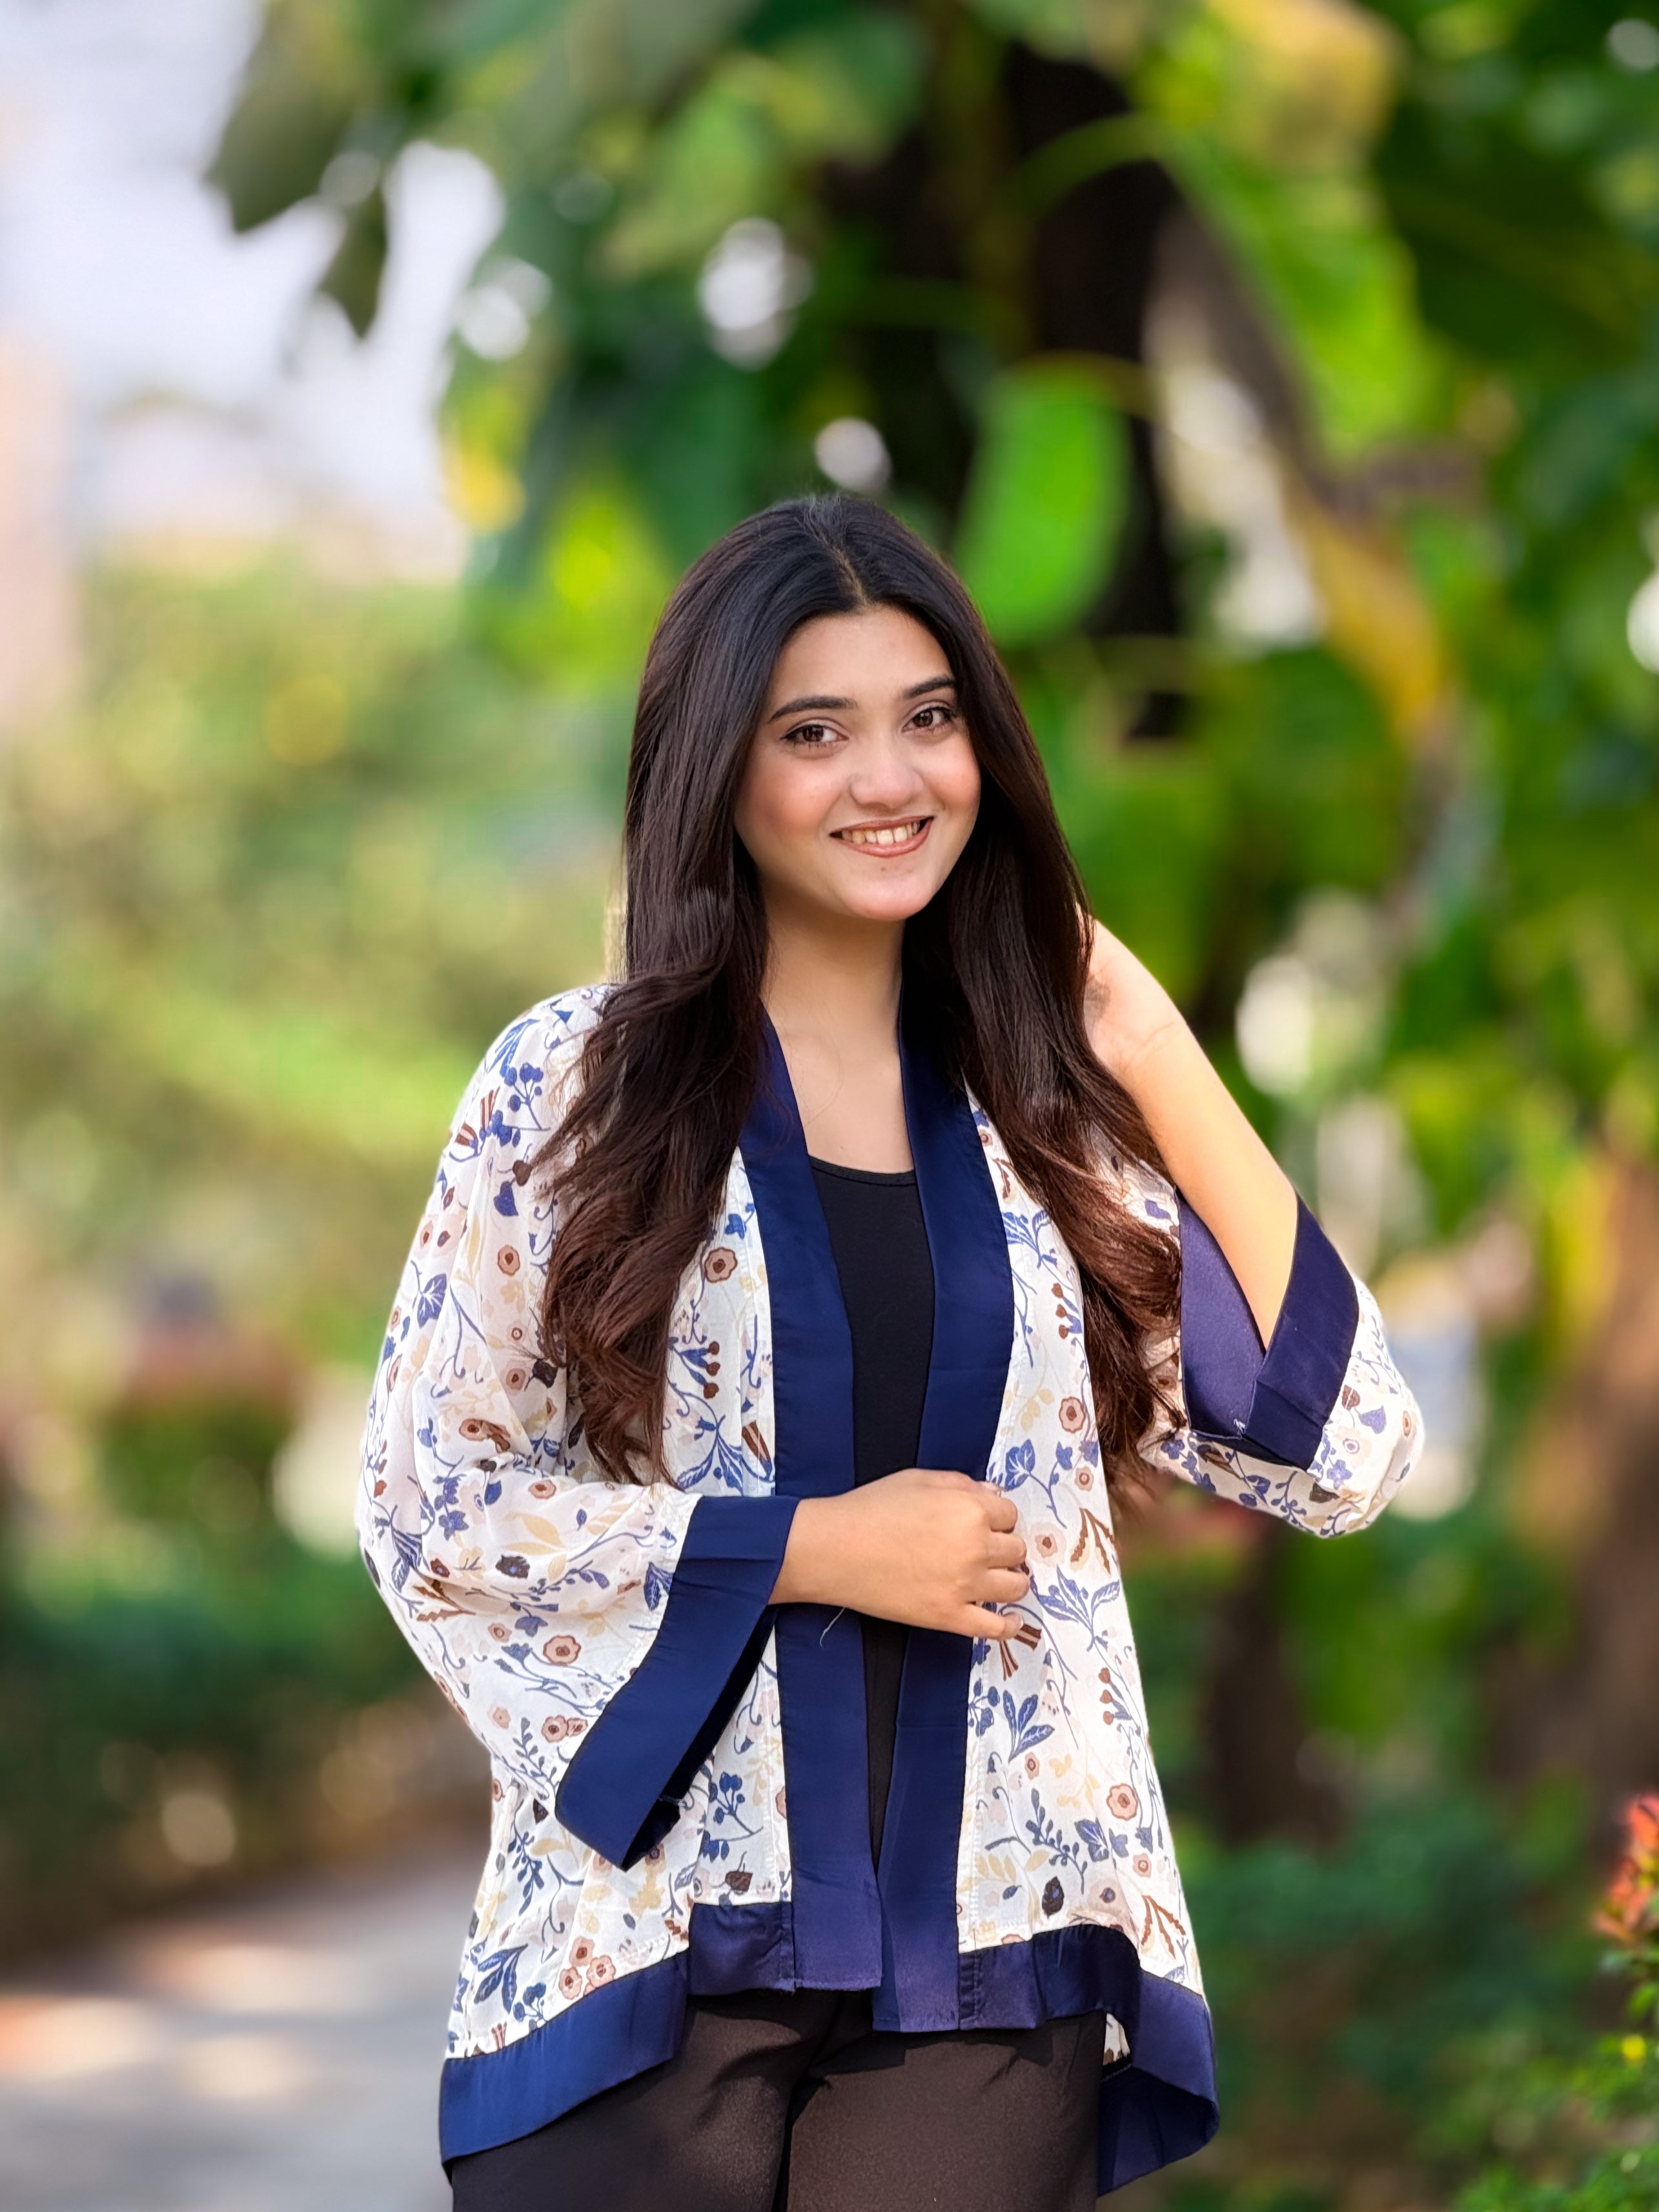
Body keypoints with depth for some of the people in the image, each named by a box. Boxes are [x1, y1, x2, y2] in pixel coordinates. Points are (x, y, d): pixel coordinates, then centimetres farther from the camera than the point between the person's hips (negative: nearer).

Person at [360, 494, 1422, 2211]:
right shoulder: (576, 1086, -1)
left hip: (992, 1968, 3)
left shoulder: (1047, 1112, 6)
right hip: (654, 1945, -2)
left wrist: (1162, 1067, -1)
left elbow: (1340, 1458, 1)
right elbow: (426, 1509, -4)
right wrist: (811, 1550, -12)